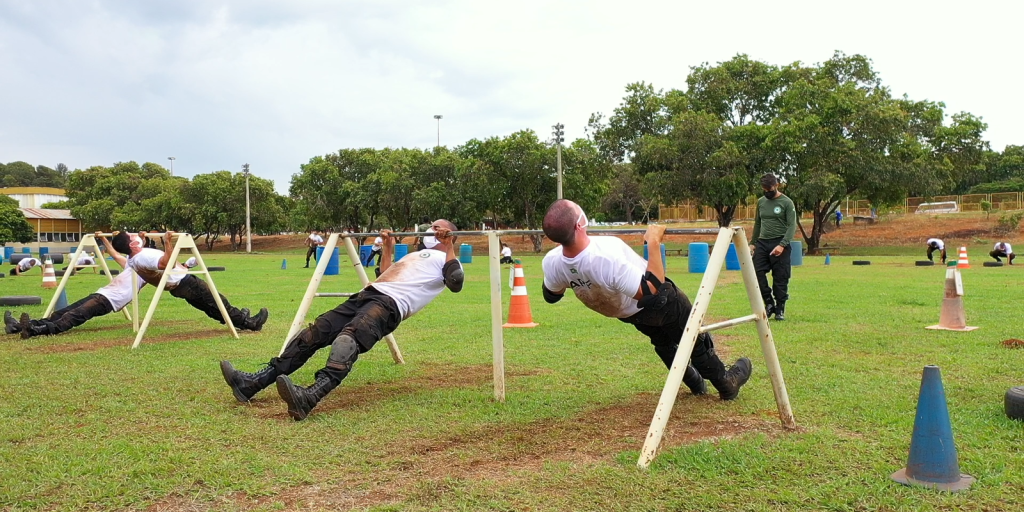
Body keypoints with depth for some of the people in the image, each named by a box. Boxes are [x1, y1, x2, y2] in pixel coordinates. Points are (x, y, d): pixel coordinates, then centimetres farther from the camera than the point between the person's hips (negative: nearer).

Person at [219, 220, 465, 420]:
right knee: (315, 333, -9)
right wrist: (388, 246, 48)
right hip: (367, 295, 9)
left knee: (348, 338, -37)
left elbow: (455, 283, -8)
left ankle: (310, 396, -60)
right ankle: (253, 383, -15)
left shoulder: (445, 259, 14)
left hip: (391, 304, -9)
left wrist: (448, 246, -6)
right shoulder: (416, 254, 40)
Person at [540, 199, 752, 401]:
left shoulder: (551, 263, -29)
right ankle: (726, 384, 41)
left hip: (624, 313, 6)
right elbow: (652, 291, -36)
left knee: (663, 341, 32)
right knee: (695, 338, 21)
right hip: (661, 303, -6)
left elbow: (550, 296, -5)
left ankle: (696, 384, 50)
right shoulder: (609, 256, -48)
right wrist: (654, 244, -34)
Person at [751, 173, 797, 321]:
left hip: (779, 244, -5)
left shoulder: (787, 202, -5)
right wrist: (752, 242, 16)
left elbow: (792, 226, -10)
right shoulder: (761, 202, 11)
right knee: (757, 273, -5)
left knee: (780, 278, -1)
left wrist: (782, 245, -20)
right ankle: (769, 303, 11)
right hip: (762, 243, 5)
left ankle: (780, 309, 10)